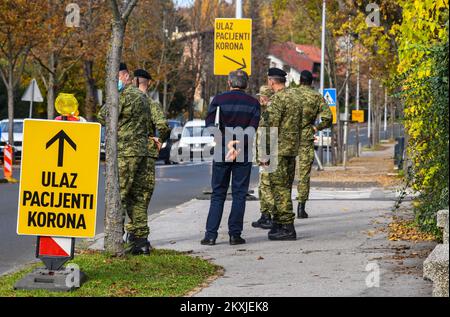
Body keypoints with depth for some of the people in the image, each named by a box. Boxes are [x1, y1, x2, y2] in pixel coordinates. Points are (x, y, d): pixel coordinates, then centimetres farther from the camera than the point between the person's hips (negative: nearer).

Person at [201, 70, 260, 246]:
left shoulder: (219, 100, 2)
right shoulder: (253, 103, 2)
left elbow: (211, 125, -8)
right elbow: (252, 129, -10)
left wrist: (227, 144, -13)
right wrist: (238, 146, -16)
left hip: (221, 152, 1)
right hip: (244, 154, 0)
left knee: (218, 194, 7)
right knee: (239, 194, 5)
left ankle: (211, 235, 0)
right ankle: (235, 234, 1)